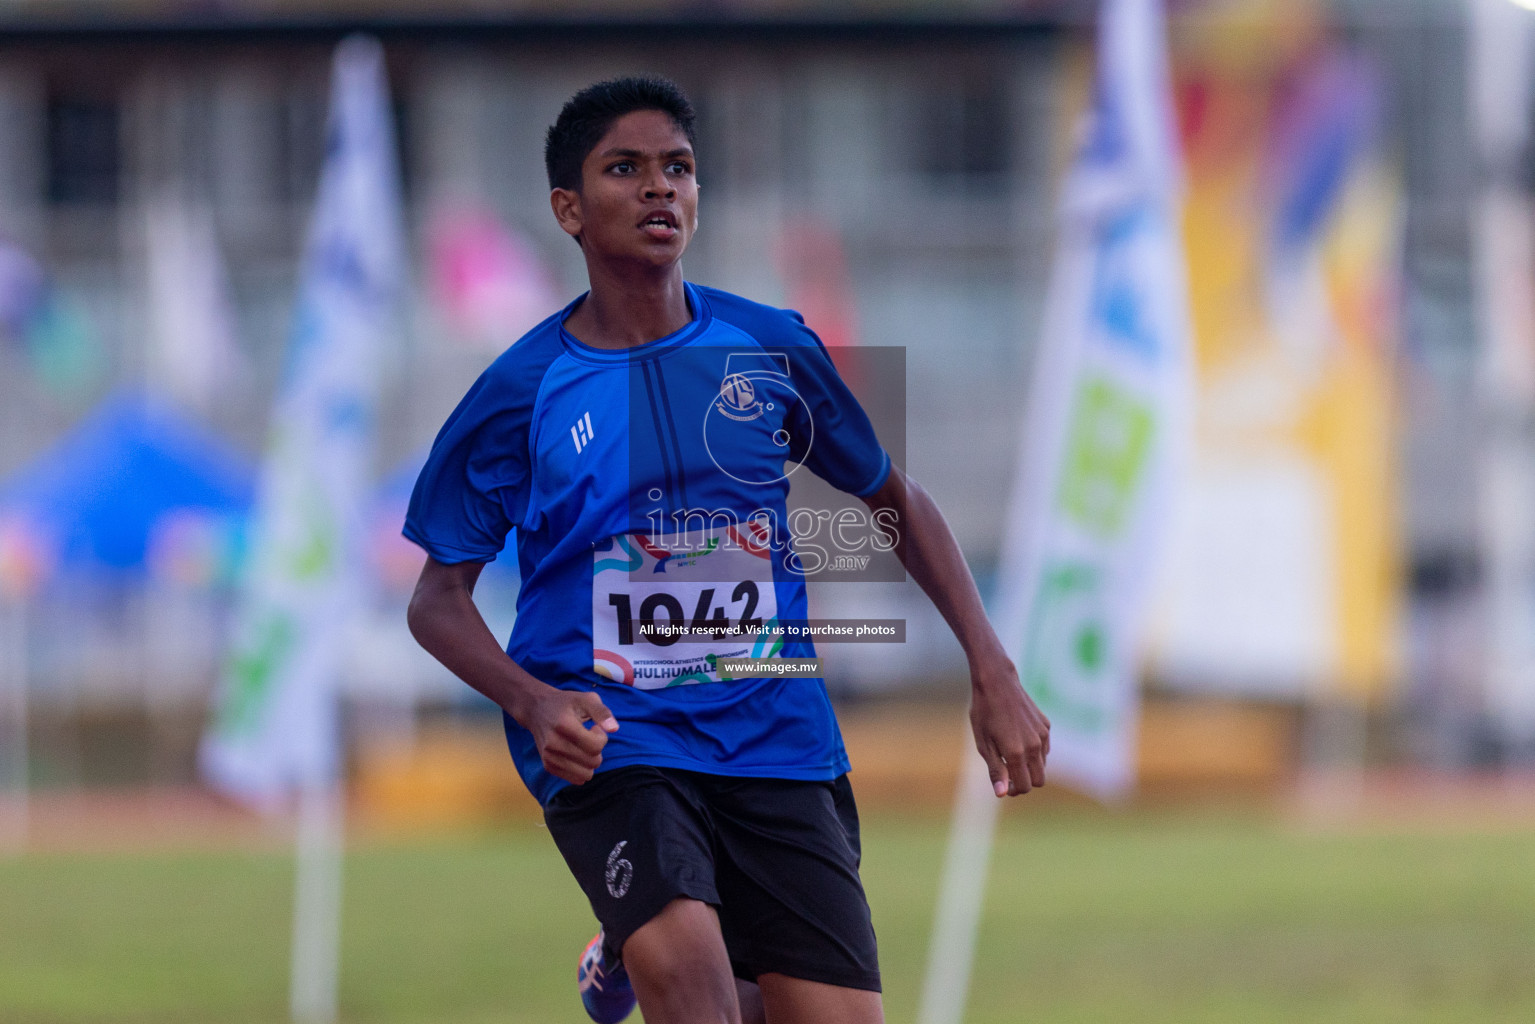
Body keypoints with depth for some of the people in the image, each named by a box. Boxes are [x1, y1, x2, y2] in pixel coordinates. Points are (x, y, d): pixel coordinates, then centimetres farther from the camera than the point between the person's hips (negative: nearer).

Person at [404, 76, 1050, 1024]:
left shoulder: (772, 349, 3)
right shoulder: (519, 394, -3)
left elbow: (897, 500, 16)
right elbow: (440, 598, 3)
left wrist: (994, 676, 8)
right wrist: (534, 702, -16)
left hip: (775, 734, 4)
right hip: (607, 736, -4)